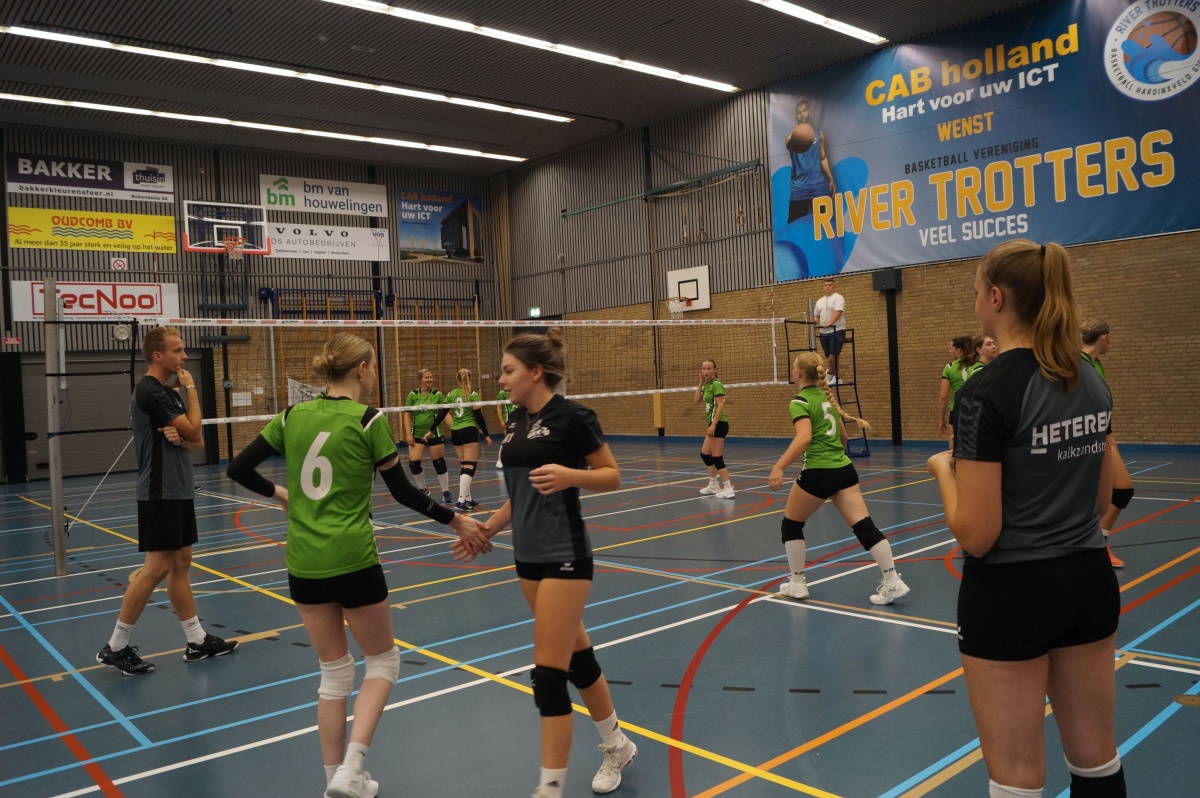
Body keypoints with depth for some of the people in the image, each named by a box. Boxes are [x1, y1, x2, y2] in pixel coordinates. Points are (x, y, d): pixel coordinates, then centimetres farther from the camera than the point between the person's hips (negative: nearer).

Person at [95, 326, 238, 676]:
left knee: (180, 563, 11)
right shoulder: (149, 390, -14)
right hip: (160, 493, -9)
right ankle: (115, 647, 4)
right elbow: (193, 428, -16)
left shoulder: (169, 393, 15)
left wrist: (181, 438, -9)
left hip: (178, 491, 9)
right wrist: (191, 389, -4)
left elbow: (196, 442, 13)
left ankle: (197, 641, 16)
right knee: (156, 567, -8)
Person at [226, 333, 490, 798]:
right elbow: (404, 493, -5)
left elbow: (238, 469, 8)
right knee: (382, 661, 14)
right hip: (351, 560, -5)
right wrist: (457, 521, 6)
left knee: (334, 671, 18)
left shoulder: (293, 416, 5)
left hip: (303, 563, 5)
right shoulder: (368, 419, -9)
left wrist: (280, 493, 25)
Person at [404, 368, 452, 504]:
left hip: (434, 433, -1)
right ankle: (423, 489, 17)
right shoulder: (413, 395, -2)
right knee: (413, 462, -6)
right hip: (417, 434, 1)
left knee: (439, 463, 2)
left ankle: (445, 492, 16)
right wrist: (408, 434, -4)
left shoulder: (438, 394, -4)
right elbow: (407, 416, 2)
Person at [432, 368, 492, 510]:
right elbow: (478, 416, -8)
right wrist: (486, 435, -2)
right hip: (469, 431, -5)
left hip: (455, 433, 5)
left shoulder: (450, 395, 6)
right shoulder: (473, 394, -6)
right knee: (469, 466, -5)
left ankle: (467, 498, 18)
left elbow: (441, 414, 6)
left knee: (463, 466, 15)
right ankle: (461, 500, -15)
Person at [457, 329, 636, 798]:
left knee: (548, 672, -5)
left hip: (565, 556, -8)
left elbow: (612, 477, -9)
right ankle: (617, 746, 36)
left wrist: (569, 475, -26)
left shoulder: (571, 416, -13)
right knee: (576, 656, 18)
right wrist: (486, 530, 15)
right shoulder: (516, 421, 9)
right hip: (528, 555, 8)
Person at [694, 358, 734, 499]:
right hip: (713, 424, 10)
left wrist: (713, 425, -27)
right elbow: (696, 400, 11)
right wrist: (701, 382, 6)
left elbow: (721, 405, -21)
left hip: (719, 424, -10)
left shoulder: (716, 384, -13)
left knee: (717, 458, -8)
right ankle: (714, 485, 27)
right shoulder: (707, 385, 14)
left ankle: (728, 489, -5)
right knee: (705, 454, 17)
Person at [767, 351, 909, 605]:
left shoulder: (799, 402, -10)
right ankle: (893, 581, -5)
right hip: (845, 469, 7)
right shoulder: (827, 396, 14)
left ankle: (797, 583, 17)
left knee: (791, 525, 13)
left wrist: (779, 467, -31)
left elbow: (804, 438, -26)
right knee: (864, 526, 3)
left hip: (818, 473, -7)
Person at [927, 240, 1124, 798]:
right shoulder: (1091, 381, 4)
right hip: (1090, 580, 8)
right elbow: (1102, 497, 14)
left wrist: (944, 468, -4)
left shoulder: (988, 391, -20)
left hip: (1011, 592, -7)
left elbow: (976, 535, -19)